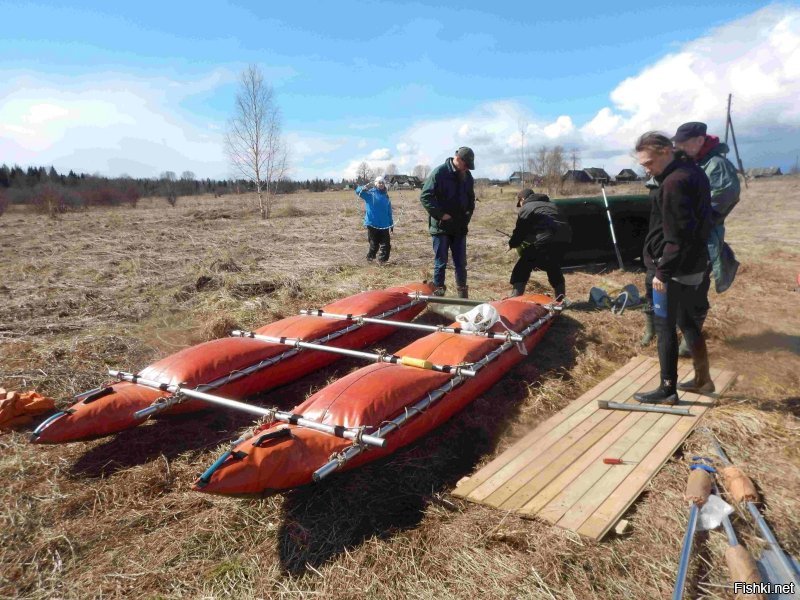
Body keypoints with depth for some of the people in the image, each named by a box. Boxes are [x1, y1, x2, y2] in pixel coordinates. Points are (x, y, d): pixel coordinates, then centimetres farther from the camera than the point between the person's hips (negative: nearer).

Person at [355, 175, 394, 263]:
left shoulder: (386, 196, 11)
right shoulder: (370, 193, -3)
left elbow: (389, 211, 16)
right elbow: (358, 191, -16)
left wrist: (391, 223, 16)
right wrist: (364, 188, -37)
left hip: (384, 225, 4)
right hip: (372, 224, -4)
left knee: (386, 244, 2)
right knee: (374, 244, 1)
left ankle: (382, 260, 14)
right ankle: (370, 258, 21)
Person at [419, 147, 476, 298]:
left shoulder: (467, 177, 8)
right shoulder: (439, 172, -12)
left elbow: (471, 200, 22)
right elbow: (425, 196, -15)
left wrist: (467, 215, 8)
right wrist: (440, 214, -18)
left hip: (459, 227, 5)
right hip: (441, 227, -5)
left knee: (461, 263, 9)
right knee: (440, 262, 1)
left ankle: (463, 295, 18)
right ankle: (438, 292, 12)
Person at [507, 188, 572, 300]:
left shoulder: (526, 208, 10)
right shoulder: (550, 205, 33)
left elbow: (520, 230, 5)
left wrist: (512, 243, 24)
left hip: (546, 240, -7)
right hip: (564, 240, 7)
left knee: (523, 267, 3)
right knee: (554, 268, 27)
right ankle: (561, 299, 30)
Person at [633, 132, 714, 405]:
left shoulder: (674, 182, -21)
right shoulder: (693, 172, 11)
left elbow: (677, 235, -24)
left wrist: (662, 270, -19)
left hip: (674, 269, -10)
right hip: (693, 265, 10)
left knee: (665, 327, 1)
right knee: (688, 321, 20)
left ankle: (668, 389, 11)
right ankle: (703, 380, 31)